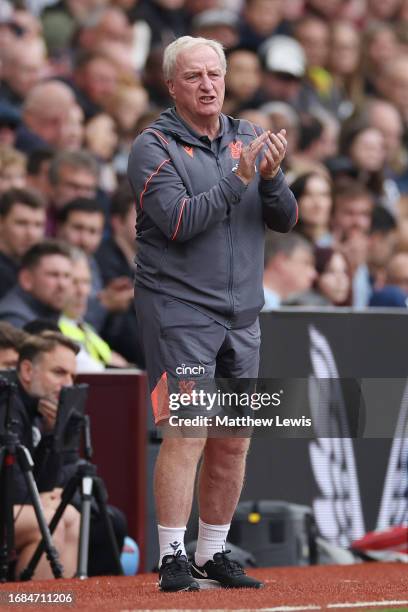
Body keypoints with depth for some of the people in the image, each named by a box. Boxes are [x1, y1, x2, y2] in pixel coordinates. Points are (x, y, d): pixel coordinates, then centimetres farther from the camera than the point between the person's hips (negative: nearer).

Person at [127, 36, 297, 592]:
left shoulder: (249, 141, 11)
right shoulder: (154, 147, -5)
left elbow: (286, 219, 4)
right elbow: (179, 222, -18)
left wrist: (270, 175, -15)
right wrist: (239, 177, -23)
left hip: (241, 316, 6)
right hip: (179, 311, -6)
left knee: (233, 441, 8)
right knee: (187, 433, -14)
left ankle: (213, 555, 18)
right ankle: (172, 561, -12)